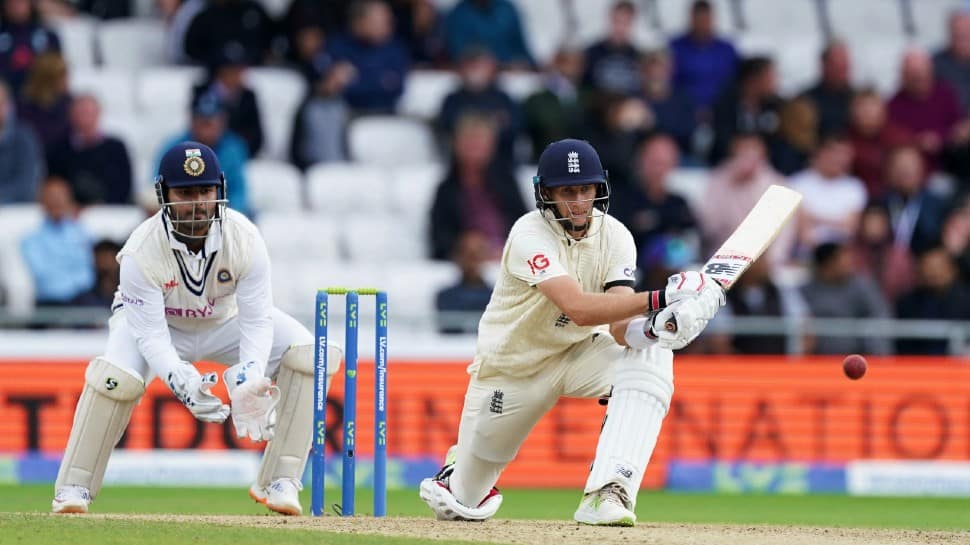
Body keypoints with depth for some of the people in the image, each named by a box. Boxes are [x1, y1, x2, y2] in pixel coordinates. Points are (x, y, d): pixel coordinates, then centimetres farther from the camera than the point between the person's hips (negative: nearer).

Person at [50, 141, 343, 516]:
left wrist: (249, 378, -45)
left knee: (306, 354, -20)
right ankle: (74, 487, -13)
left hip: (226, 319, 2)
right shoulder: (142, 250, -32)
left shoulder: (244, 238, -28)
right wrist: (180, 380, -52)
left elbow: (257, 320, -27)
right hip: (160, 321, -2)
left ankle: (278, 481, -14)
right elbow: (150, 333, -32)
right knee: (114, 377, -32)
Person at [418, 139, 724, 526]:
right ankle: (459, 473, 50)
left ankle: (607, 494, -36)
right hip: (511, 369, -3)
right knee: (467, 505, 7)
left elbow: (620, 329, -24)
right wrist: (659, 299, -53)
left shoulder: (615, 237, -14)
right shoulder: (530, 235, -29)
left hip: (579, 353, 3)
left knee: (651, 356, -30)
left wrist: (651, 327, -48)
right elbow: (579, 308, -43)